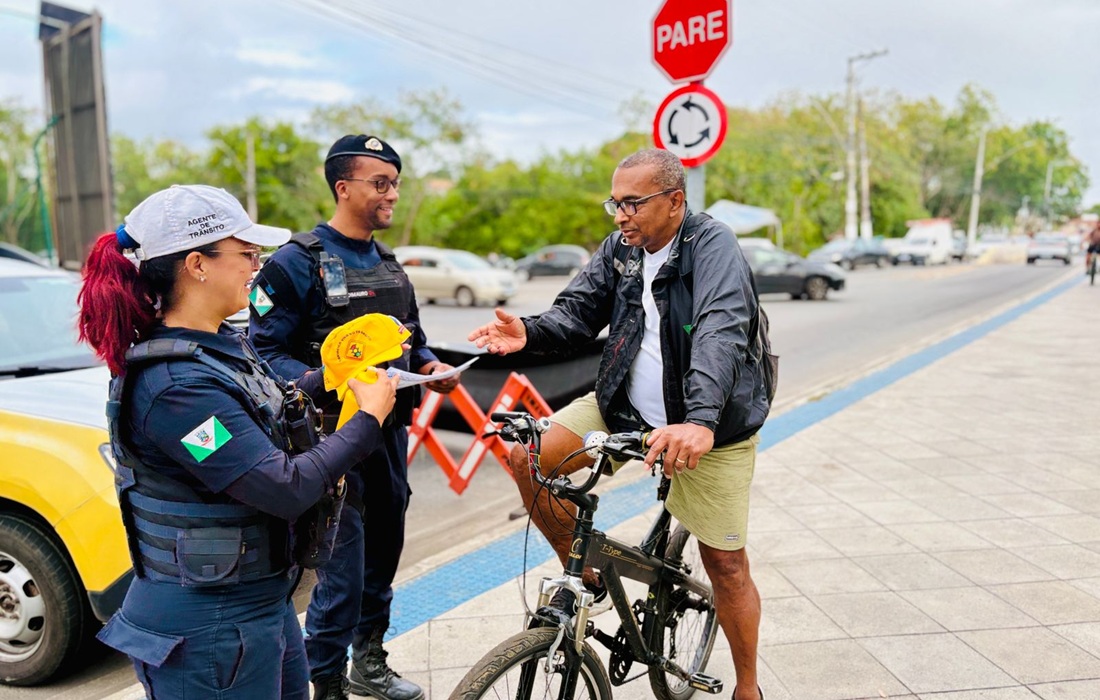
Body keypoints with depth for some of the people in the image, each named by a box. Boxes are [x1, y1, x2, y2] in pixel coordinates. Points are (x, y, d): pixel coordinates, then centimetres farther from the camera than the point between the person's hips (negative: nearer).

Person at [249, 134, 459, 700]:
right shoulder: (297, 262, -10)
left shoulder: (388, 265, 14)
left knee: (383, 551, 17)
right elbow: (266, 351, -13)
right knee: (342, 572, -5)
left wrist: (430, 367, 0)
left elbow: (413, 340, 21)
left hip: (389, 429, 8)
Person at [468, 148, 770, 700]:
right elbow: (578, 310, -3)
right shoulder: (619, 249, 1)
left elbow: (721, 334, -33)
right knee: (530, 458, -11)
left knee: (725, 563, 3)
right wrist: (530, 332, -26)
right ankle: (584, 573, 11)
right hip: (623, 405, 5)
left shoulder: (713, 247, -18)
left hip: (709, 426, -5)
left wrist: (700, 421, -49)